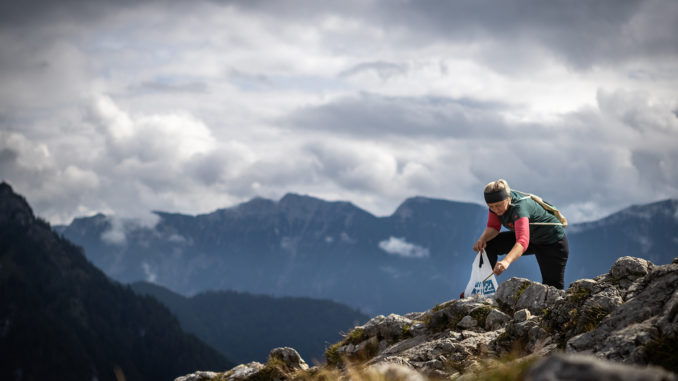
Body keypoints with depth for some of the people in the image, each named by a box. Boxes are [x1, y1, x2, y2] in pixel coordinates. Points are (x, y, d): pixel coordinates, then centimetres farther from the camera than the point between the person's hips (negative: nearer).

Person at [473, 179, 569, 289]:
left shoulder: (519, 207, -39)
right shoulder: (497, 202, -17)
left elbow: (523, 242, -52)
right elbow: (493, 227, -5)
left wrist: (506, 261, -69)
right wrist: (483, 239, -28)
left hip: (553, 242, -7)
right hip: (532, 239, 7)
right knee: (488, 244, -7)